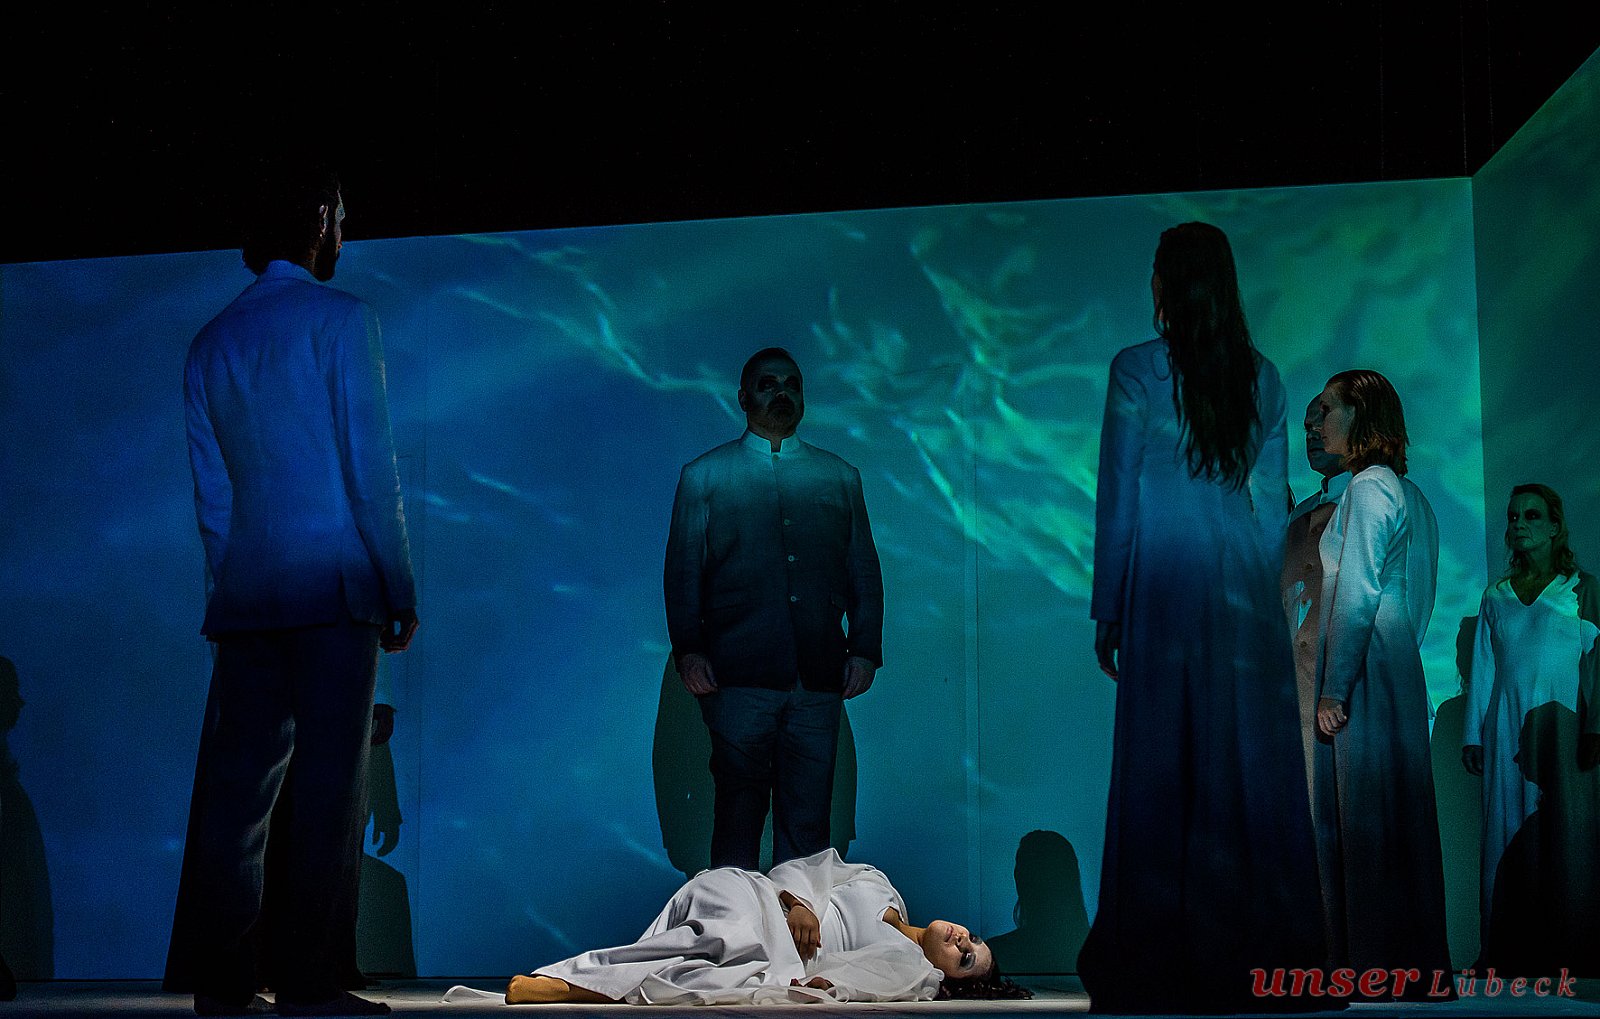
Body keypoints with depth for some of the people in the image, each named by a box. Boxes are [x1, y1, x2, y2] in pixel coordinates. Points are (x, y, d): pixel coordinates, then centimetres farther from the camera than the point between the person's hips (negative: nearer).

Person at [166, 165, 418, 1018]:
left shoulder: (210, 344, 15)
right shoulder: (338, 318, -2)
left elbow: (211, 493, 14)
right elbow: (370, 466, -7)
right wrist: (400, 588, -2)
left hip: (246, 594, 6)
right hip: (334, 586, -5)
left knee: (236, 785, 6)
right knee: (327, 783, -4)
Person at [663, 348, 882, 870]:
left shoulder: (840, 477, 17)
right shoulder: (703, 476, 11)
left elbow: (864, 571, 15)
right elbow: (682, 572, 6)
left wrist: (865, 649, 3)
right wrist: (687, 649, -6)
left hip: (819, 677, 2)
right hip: (739, 677, -2)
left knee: (808, 821, 1)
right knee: (738, 814, -1)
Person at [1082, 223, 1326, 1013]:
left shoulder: (1137, 370, -6)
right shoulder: (1262, 377, 5)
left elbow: (1117, 500, -4)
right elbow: (1274, 499, 8)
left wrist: (1107, 613, 2)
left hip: (1167, 588, -3)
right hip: (1248, 593, 3)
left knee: (1162, 767, 1)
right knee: (1252, 762, 6)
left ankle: (1162, 947, 4)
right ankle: (1261, 940, 11)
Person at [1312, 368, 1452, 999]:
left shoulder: (1369, 487, -10)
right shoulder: (1411, 494, 18)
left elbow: (1356, 596, -17)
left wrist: (1334, 689, -17)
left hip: (1365, 680, -9)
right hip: (1400, 673, 9)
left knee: (1367, 824, -7)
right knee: (1398, 823, 10)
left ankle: (1386, 972, -5)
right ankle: (1418, 969, 13)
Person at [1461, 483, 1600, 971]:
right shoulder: (1495, 597, 13)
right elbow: (1482, 669, 12)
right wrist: (1473, 736, 8)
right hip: (1507, 726, 3)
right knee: (1509, 830, 1)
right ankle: (1510, 948, 4)